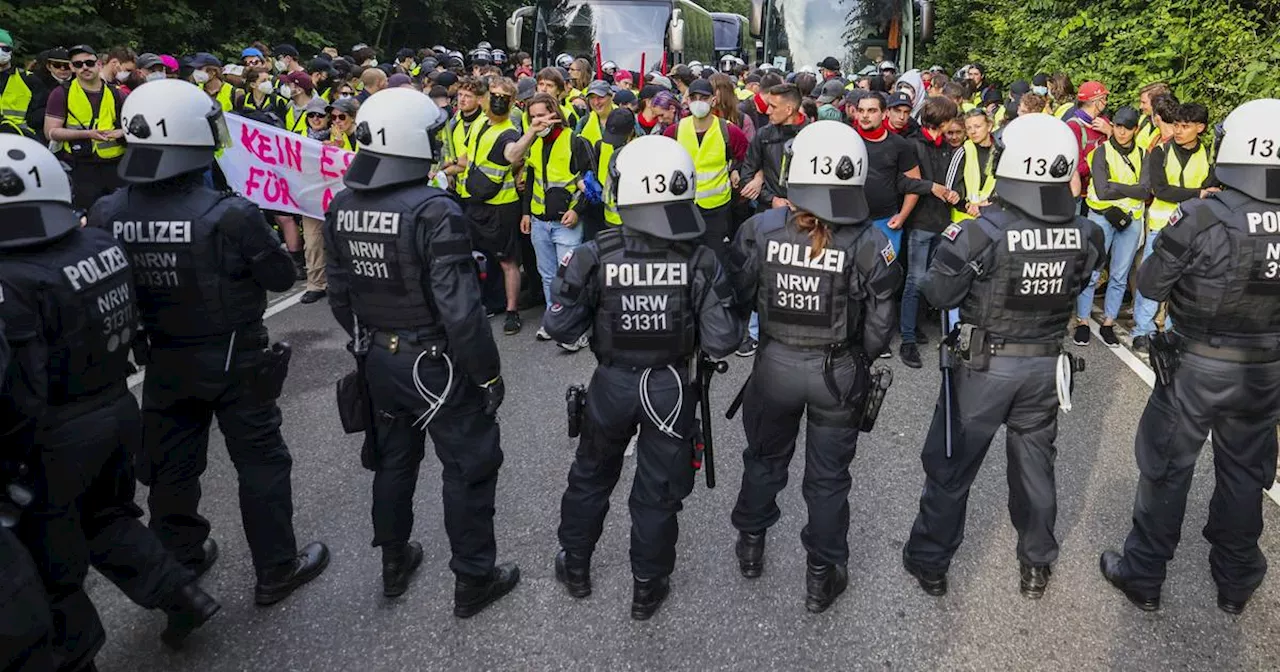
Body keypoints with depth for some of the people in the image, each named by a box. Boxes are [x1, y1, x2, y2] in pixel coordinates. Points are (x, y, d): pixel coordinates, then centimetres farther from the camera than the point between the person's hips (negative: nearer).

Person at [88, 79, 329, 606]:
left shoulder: (107, 216, -10)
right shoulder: (229, 215, -26)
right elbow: (281, 276, -13)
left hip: (162, 364, 5)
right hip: (235, 362, -5)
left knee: (170, 467, 19)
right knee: (261, 463, 11)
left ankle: (179, 564, 39)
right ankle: (277, 570, 23)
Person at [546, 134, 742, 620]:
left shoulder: (595, 257, -18)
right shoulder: (700, 262, -18)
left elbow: (560, 328, -14)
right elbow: (721, 342, -18)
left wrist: (571, 282, 5)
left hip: (611, 384, 1)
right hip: (672, 387, 0)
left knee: (591, 475, 24)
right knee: (659, 490, 16)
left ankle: (574, 567, 43)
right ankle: (647, 588, 32)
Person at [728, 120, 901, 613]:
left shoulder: (759, 230, -15)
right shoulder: (869, 244, -19)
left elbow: (739, 299, -6)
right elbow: (879, 325, -12)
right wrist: (859, 360, 8)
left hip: (775, 364, 2)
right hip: (839, 373, -1)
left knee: (765, 458, 25)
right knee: (828, 475, 17)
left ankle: (750, 546, 46)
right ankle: (822, 576, 33)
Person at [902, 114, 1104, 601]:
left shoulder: (984, 233, -25)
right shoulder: (1084, 236, -9)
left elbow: (937, 294, -15)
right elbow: (1076, 287, 6)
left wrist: (952, 247, 0)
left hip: (984, 365, -4)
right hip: (1046, 365, 4)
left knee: (951, 466, 12)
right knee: (1035, 464, 21)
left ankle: (929, 563, 26)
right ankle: (1037, 564, 38)